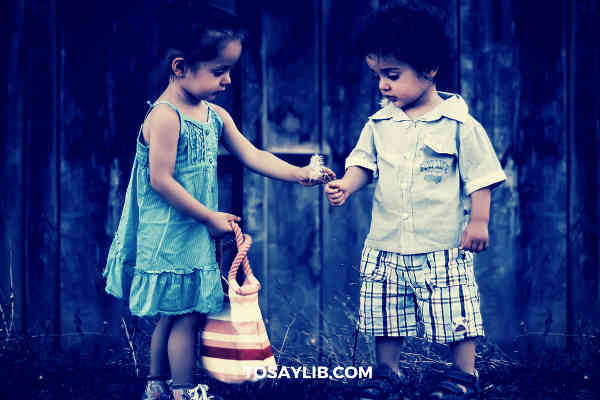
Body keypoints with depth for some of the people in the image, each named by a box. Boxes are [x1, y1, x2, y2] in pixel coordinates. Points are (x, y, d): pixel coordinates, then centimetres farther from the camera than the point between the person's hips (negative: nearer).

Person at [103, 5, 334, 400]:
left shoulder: (215, 115, 7)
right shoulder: (165, 116, -19)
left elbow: (251, 155, 9)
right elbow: (161, 181, -22)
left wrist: (297, 173, -5)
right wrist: (211, 217, -17)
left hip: (196, 236, 9)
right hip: (170, 237, -9)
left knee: (174, 314, 16)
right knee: (187, 315, -2)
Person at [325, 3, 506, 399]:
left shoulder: (459, 124, -8)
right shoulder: (379, 124, 4)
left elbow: (480, 176, -5)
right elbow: (364, 162, 11)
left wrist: (479, 220, -8)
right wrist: (346, 186, -8)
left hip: (444, 246, -4)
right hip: (386, 246, 4)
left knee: (455, 312, 3)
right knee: (386, 316, 11)